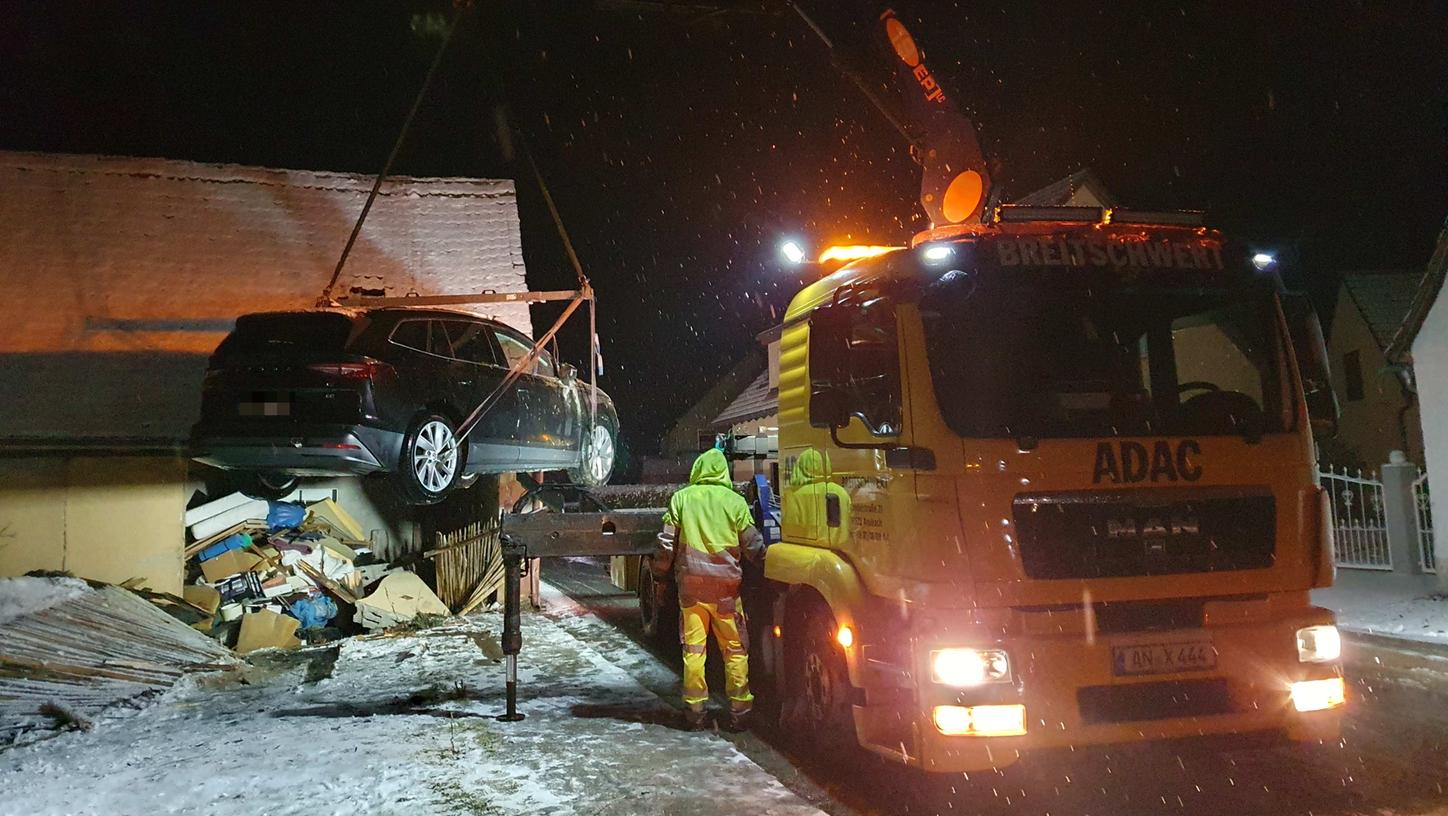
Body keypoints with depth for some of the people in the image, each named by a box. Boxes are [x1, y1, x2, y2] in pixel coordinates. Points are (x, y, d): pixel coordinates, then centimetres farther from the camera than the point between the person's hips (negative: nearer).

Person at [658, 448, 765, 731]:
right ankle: (739, 711, 11)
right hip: (725, 586, -1)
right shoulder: (735, 501, -2)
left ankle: (694, 710, 11)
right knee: (735, 650, 9)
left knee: (693, 649, 8)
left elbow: (667, 542, 1)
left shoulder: (681, 498, 1)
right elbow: (753, 546, 1)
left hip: (690, 583, 1)